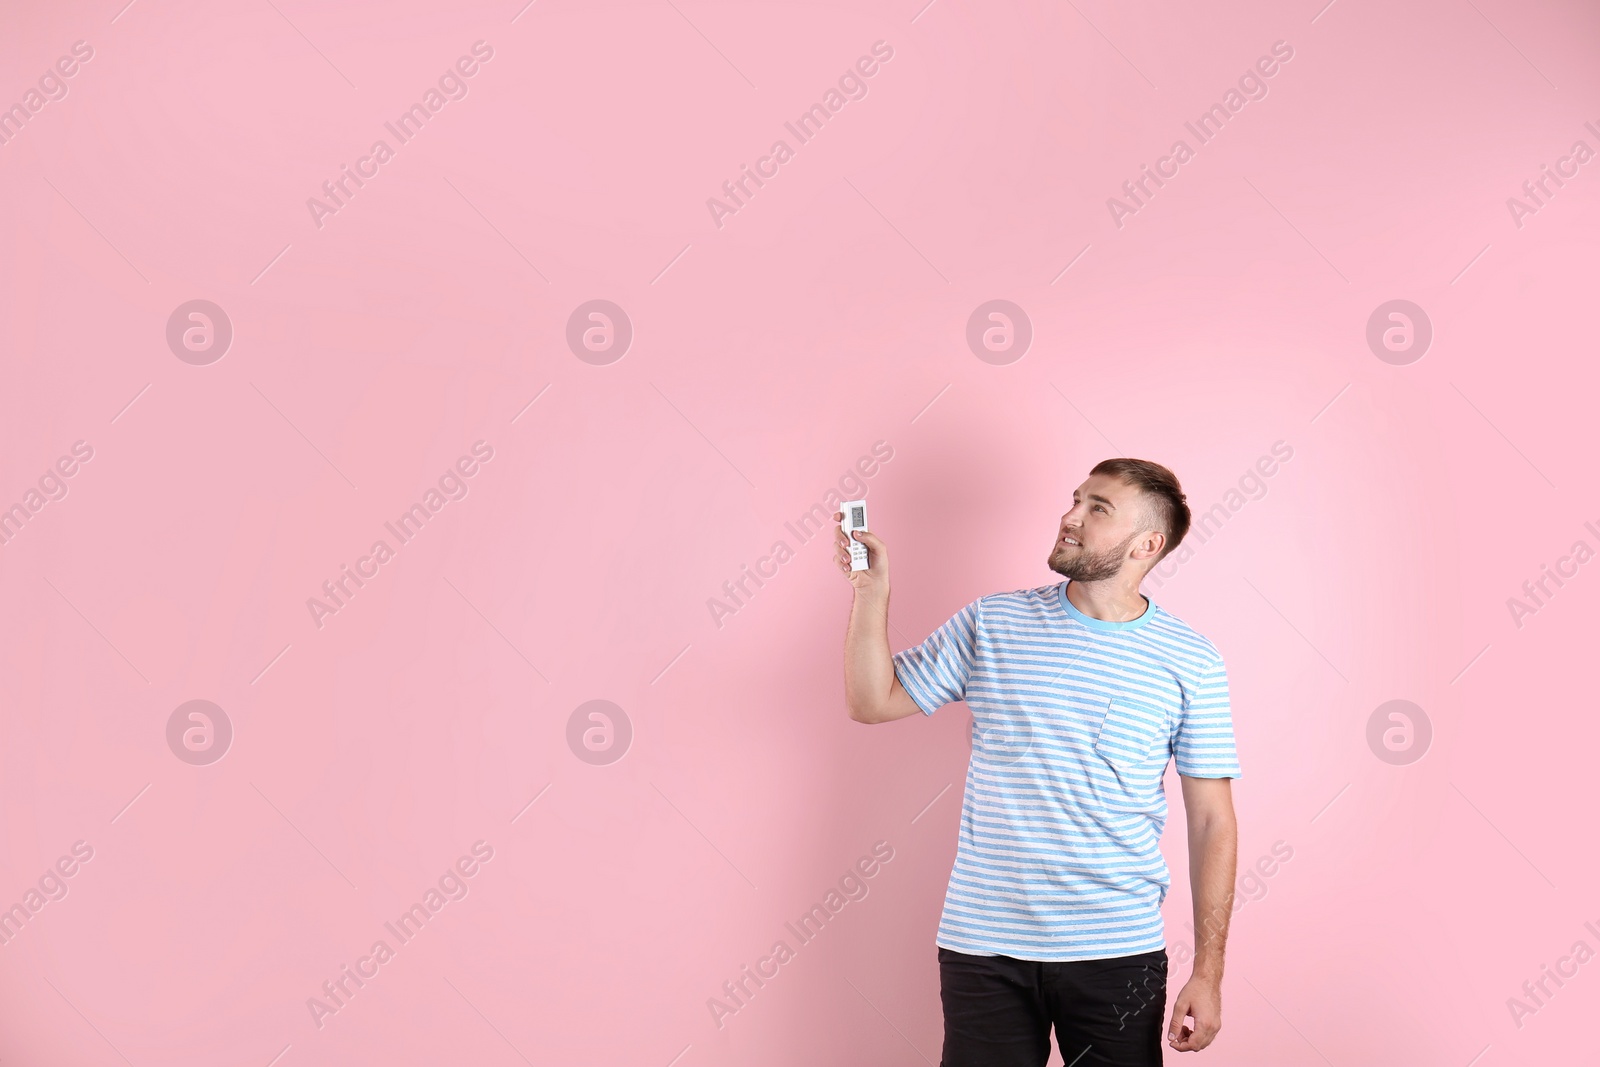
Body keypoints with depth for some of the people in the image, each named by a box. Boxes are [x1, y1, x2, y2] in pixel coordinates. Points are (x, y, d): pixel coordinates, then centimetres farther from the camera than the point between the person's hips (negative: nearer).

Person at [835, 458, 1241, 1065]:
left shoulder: (1192, 662, -1)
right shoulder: (991, 623, 3)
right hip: (984, 946, 1)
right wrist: (871, 589, -5)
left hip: (1118, 955, -1)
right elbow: (872, 702, 7)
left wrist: (1208, 974, -4)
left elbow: (1212, 820, 0)